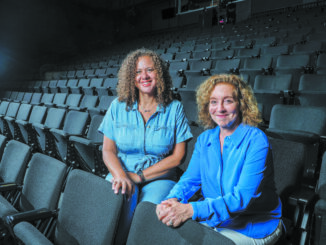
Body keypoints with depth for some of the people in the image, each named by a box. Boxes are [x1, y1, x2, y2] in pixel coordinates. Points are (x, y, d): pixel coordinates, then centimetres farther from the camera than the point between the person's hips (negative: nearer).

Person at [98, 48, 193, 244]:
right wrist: (121, 175, -17)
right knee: (120, 199, -31)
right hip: (122, 174, 2)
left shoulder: (174, 108, 1)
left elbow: (178, 156, -3)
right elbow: (108, 149, 5)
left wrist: (139, 176, -11)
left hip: (159, 178, -1)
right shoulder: (118, 106, 7)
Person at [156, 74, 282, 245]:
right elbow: (190, 178, 3)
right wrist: (173, 200, -21)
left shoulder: (256, 141, -17)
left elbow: (244, 197, -25)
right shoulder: (204, 139, 3)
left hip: (254, 228, -4)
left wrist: (191, 210, -36)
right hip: (212, 220, 5)